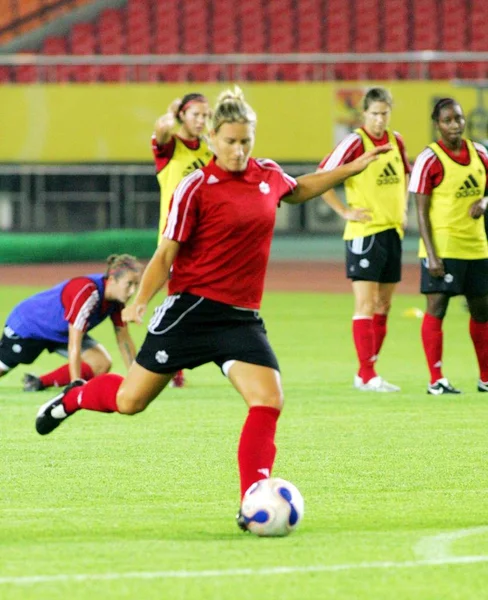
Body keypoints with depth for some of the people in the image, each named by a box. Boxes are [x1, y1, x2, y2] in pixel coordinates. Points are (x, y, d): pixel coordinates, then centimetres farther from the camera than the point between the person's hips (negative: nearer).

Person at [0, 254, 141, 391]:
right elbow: (74, 345, -40)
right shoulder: (85, 292, -41)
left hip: (60, 333, 7)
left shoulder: (118, 299, -16)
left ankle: (39, 382, -5)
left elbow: (124, 340, -7)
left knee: (102, 364, -11)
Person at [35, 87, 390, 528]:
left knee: (269, 399, -16)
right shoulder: (197, 187, -10)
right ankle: (74, 397, 38)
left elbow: (297, 192, 31)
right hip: (193, 308, -4)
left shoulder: (268, 175, 6)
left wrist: (352, 169, 28)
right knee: (131, 401, 5)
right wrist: (141, 301, -21)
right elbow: (167, 253, -7)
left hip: (242, 317, 4)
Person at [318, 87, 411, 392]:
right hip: (364, 231, -7)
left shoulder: (396, 141, 8)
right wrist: (345, 211, -14)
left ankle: (366, 373, 16)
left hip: (392, 230, 7)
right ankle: (367, 375, -8)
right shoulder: (355, 142, -12)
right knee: (366, 305, -8)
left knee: (383, 305, 9)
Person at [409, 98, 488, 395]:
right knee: (437, 307, -6)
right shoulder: (430, 160, -10)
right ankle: (436, 380, -3)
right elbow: (422, 211, -11)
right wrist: (431, 255, -17)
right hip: (443, 247, -6)